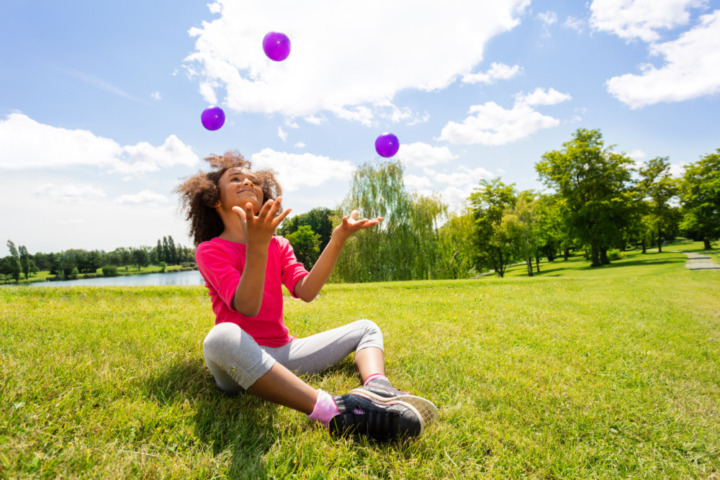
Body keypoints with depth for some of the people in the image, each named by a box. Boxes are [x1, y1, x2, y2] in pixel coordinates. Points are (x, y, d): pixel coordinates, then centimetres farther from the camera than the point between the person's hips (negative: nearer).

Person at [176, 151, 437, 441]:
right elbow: (247, 307, -20)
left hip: (283, 353, 6)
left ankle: (377, 388, -30)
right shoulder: (209, 250, -2)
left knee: (366, 328, 5)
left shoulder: (278, 246, 14)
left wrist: (337, 240, -14)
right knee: (222, 336, -39)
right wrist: (256, 245, -33)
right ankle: (334, 412, -46)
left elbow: (306, 291, -6)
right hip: (240, 361, -5)